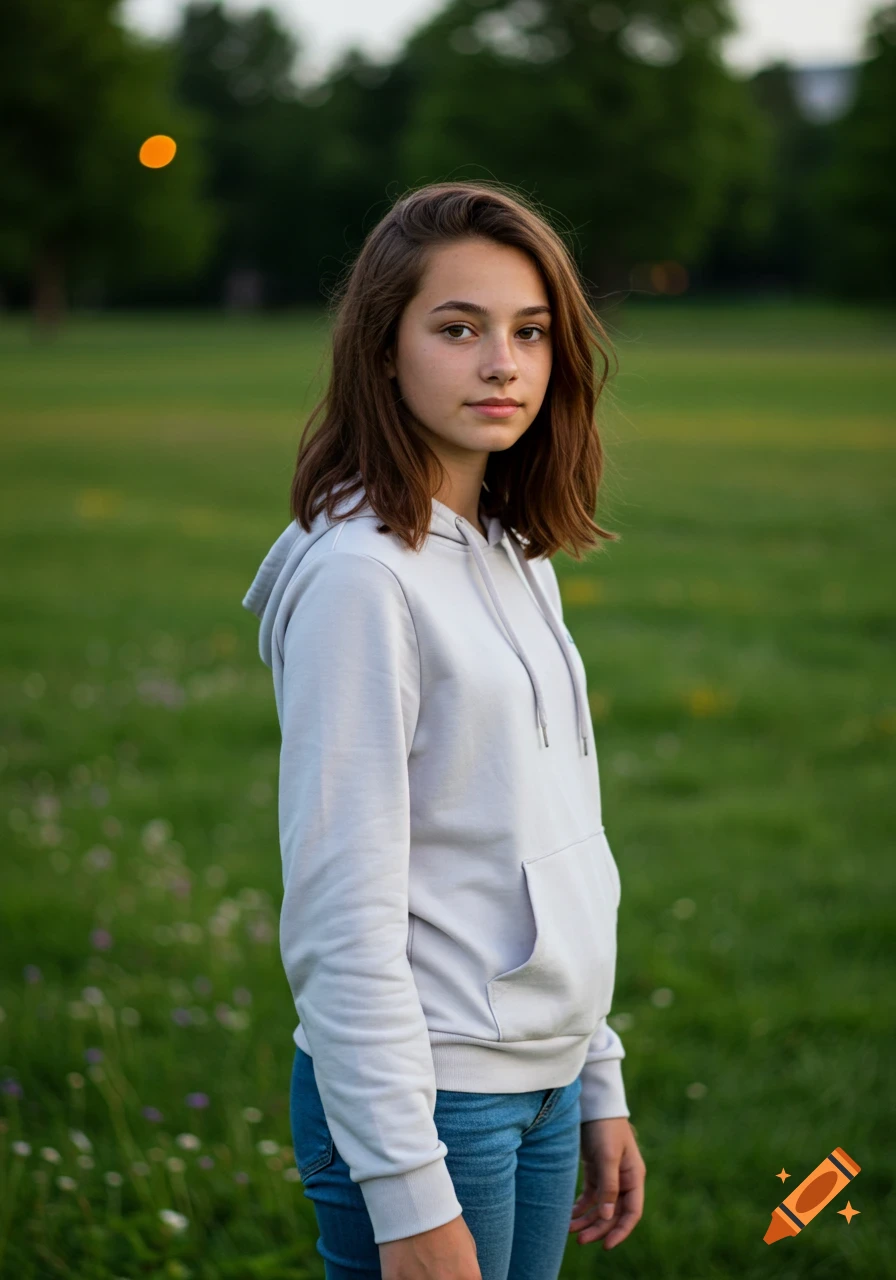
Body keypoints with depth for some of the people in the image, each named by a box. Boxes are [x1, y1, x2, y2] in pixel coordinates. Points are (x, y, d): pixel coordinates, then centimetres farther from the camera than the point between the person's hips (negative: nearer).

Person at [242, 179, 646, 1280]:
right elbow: (344, 913, -20)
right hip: (428, 1101, -8)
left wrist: (598, 1085, 15)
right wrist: (409, 1191, -20)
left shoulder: (518, 560, 9)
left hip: (541, 1092, 8)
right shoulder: (359, 576, -17)